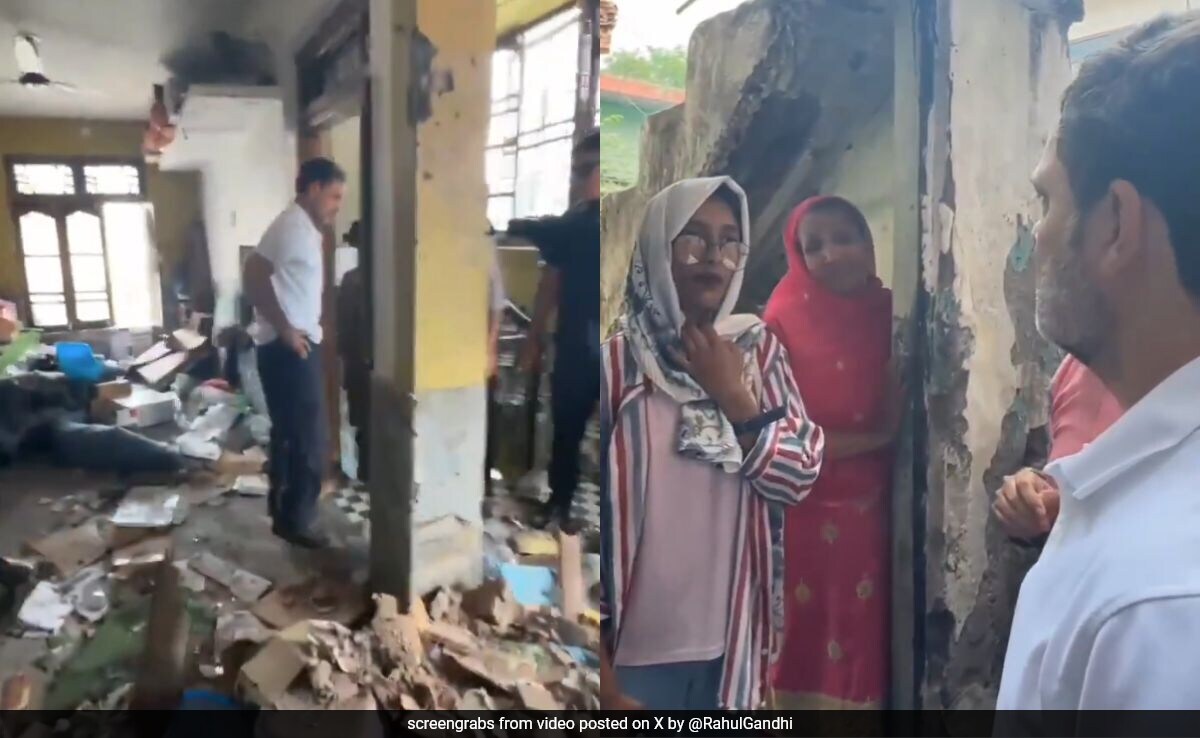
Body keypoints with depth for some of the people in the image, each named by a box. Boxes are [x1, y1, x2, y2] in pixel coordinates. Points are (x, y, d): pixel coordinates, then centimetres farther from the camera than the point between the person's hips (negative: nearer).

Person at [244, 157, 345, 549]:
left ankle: (282, 505, 33)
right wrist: (285, 329, -22)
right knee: (308, 438, -4)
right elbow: (254, 274, -25)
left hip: (296, 346, 10)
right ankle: (297, 520, 6)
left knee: (289, 432, 20)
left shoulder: (304, 228, 16)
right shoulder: (292, 226, -16)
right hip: (289, 348, -10)